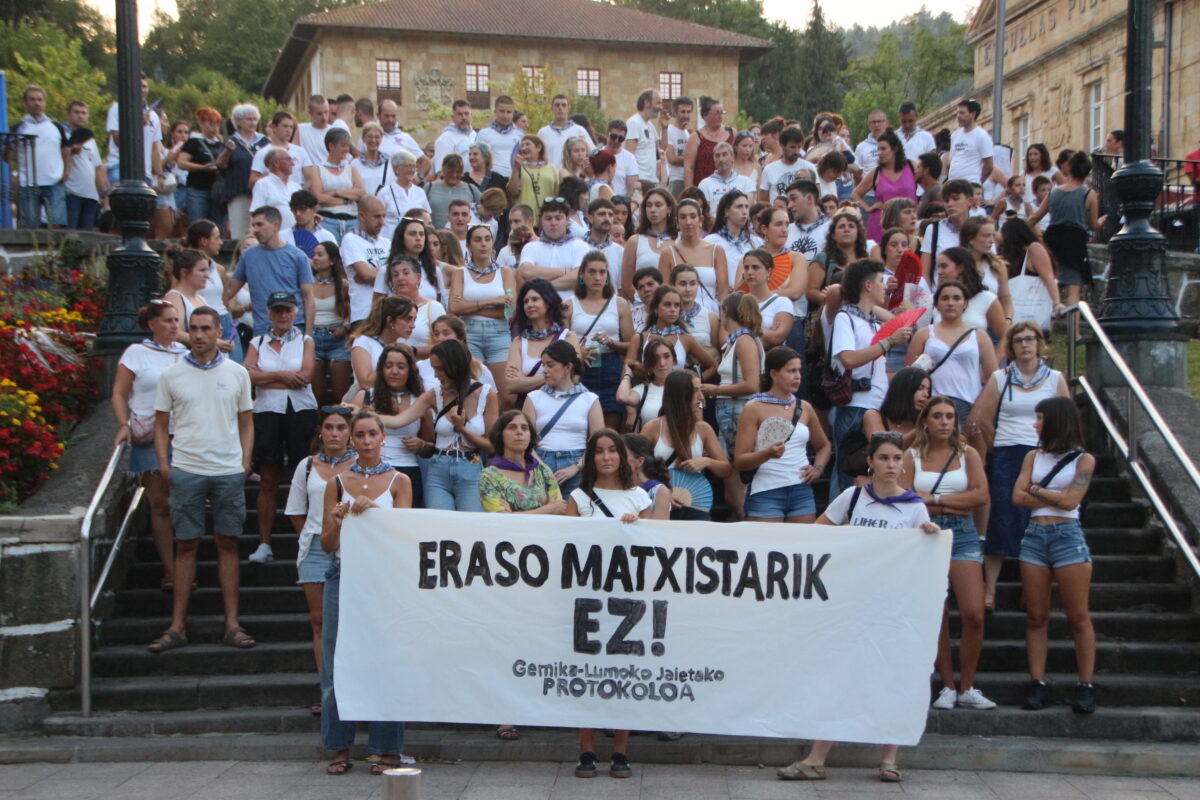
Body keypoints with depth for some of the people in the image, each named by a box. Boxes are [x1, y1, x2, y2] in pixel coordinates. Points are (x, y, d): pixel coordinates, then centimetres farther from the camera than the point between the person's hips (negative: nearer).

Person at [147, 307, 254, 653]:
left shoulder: (237, 373, 7)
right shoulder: (171, 374, 5)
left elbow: (246, 422, 12)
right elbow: (161, 424, 9)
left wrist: (245, 461, 1)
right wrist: (163, 462, -2)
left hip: (229, 470, 1)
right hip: (185, 469, -1)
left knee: (228, 544, 4)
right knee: (185, 546, 2)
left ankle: (232, 625, 8)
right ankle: (177, 626, 7)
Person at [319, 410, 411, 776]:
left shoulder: (398, 481, 6)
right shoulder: (337, 483, 9)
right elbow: (327, 545, 7)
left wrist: (374, 509, -17)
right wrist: (338, 520, -14)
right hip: (343, 578, 2)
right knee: (338, 663, 2)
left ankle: (388, 749, 6)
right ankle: (340, 748, 12)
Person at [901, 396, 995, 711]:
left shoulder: (967, 454, 8)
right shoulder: (911, 456, 5)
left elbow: (981, 495, -4)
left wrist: (934, 499, -6)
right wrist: (956, 505, -7)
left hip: (962, 535, 0)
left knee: (974, 614, -9)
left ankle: (967, 688, 4)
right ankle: (948, 687, 13)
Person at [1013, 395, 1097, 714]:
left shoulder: (1083, 459, 1)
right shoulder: (1033, 457, 12)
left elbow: (1069, 501, -9)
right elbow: (1018, 497, 2)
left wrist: (1037, 490, 1)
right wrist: (1054, 497, -6)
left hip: (1067, 536, -4)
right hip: (1034, 536, 4)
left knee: (1078, 616, -2)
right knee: (1036, 616, 2)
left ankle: (1085, 686, 2)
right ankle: (1038, 684, 5)